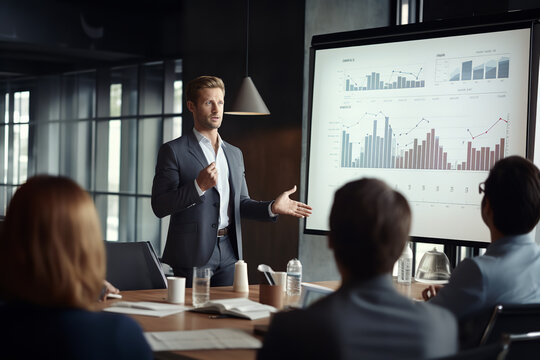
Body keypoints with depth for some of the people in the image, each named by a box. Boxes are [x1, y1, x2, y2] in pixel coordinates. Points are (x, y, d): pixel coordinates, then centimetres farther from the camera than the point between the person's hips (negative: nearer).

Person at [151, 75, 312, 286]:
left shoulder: (235, 154, 17)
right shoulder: (173, 151, -3)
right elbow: (159, 206, -9)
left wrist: (272, 208, 1)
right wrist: (199, 186, -21)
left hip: (228, 253, 5)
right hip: (193, 255, -5)